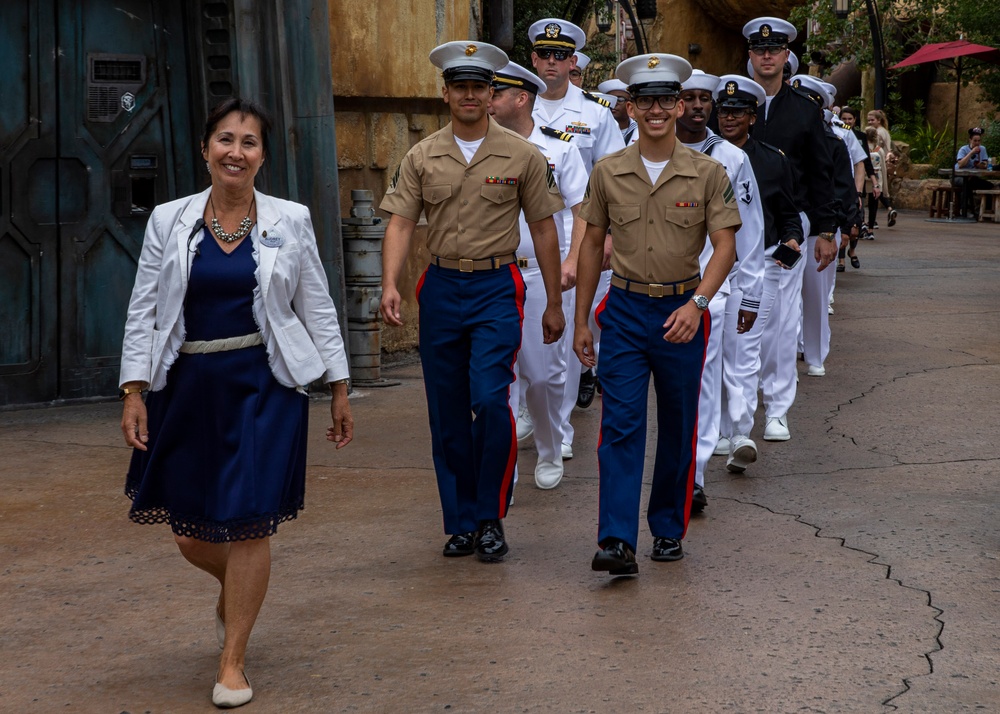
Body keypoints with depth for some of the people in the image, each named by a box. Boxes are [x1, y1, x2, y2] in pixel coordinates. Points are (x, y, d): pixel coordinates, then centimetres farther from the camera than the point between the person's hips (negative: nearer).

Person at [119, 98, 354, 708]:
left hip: (264, 386, -2)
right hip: (188, 386, 2)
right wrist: (134, 393, -2)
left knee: (247, 525, -5)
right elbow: (144, 312, 4)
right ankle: (235, 591, 42)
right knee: (191, 532, 7)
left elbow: (318, 309, 6)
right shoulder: (169, 221, 3)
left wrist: (339, 388, 5)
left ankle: (234, 663, 10)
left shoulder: (290, 221, 2)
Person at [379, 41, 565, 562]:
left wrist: (554, 304, 5)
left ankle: (491, 518, 0)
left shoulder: (521, 156, 1)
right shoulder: (422, 158, 5)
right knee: (447, 413, 7)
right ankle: (461, 523, 19)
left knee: (490, 400, -16)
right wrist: (390, 285, -17)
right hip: (441, 288, 3)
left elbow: (543, 230, 5)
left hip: (496, 288, -3)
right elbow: (400, 224, -1)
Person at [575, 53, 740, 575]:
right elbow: (592, 245, 10)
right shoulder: (608, 172, 3)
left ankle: (668, 530, 25)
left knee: (678, 429, 10)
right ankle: (617, 541, -14)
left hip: (683, 313, 0)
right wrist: (581, 322, 9)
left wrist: (697, 303, -21)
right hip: (625, 310, 0)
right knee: (620, 425, -9)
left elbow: (725, 246, -6)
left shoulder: (708, 173, -2)